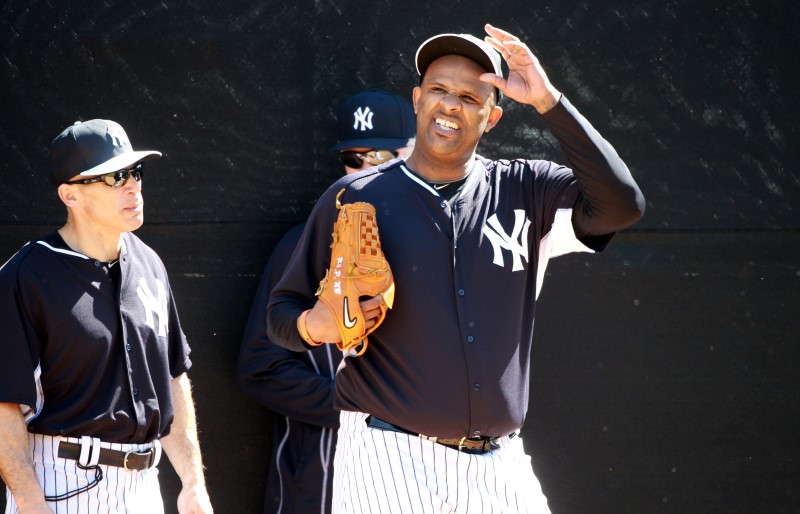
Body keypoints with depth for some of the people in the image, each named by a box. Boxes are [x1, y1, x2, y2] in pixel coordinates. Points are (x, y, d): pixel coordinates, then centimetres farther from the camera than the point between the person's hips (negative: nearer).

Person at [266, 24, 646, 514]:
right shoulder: (353, 198, 4)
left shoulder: (524, 191, 9)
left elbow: (622, 205, -9)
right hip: (390, 462, -2)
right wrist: (315, 326, -16)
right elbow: (283, 312, 9)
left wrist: (549, 102, -11)